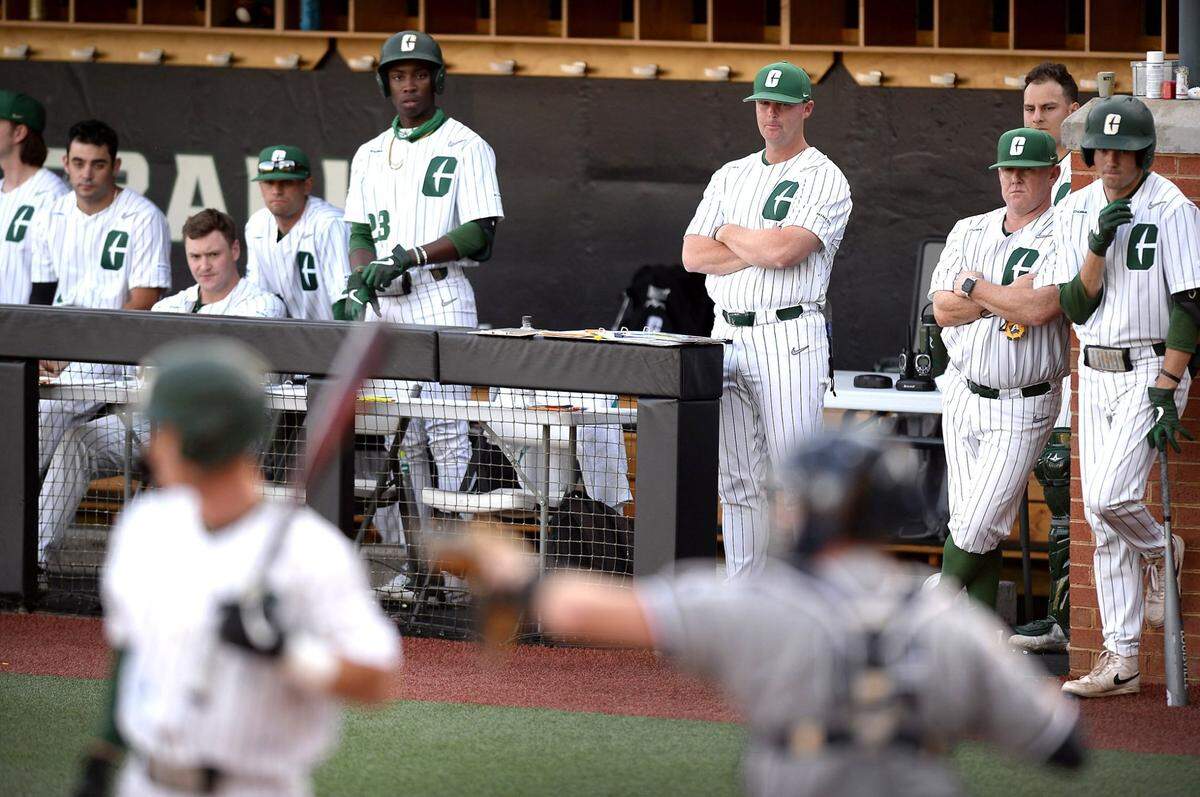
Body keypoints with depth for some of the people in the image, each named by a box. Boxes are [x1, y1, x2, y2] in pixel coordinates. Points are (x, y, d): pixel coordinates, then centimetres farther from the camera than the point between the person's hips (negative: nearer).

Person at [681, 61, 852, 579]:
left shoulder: (824, 180, -2)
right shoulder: (730, 176, 17)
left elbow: (783, 250, -16)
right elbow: (693, 256, 7)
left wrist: (727, 234, 2)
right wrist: (760, 249, -5)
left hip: (789, 338, -6)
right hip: (728, 336, 6)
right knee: (737, 479, 6)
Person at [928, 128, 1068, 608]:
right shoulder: (969, 231, 9)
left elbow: (1036, 309, -24)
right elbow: (943, 309, 0)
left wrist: (974, 286, -9)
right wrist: (1008, 297, -12)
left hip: (1022, 409, -5)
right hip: (962, 394, 5)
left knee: (976, 528, -9)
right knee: (969, 522, 7)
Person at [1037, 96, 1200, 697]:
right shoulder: (1075, 212, 6)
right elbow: (1076, 307, 1)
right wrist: (1098, 244, -15)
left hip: (1151, 370, -6)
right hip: (1095, 372, 6)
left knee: (1110, 497, -20)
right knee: (1102, 517, 4)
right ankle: (1120, 662, 8)